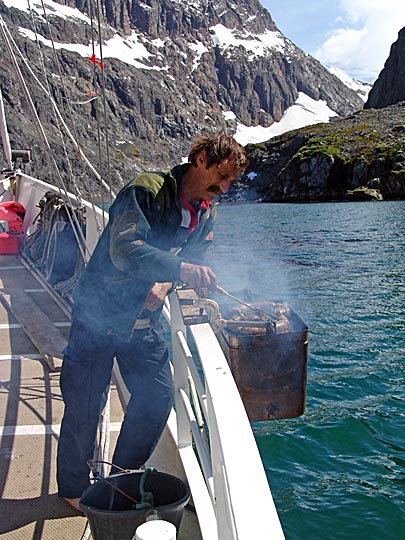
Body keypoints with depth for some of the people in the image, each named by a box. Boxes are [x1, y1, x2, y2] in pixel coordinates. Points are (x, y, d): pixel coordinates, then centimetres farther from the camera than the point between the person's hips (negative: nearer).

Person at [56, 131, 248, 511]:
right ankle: (73, 487, 27)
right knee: (84, 406, 2)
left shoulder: (207, 215, 6)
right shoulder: (148, 190, -19)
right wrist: (181, 269, -42)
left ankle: (124, 474, 29)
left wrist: (164, 285, -8)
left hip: (144, 322, 7)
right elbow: (125, 250, -32)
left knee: (158, 397, 6)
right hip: (99, 312, -6)